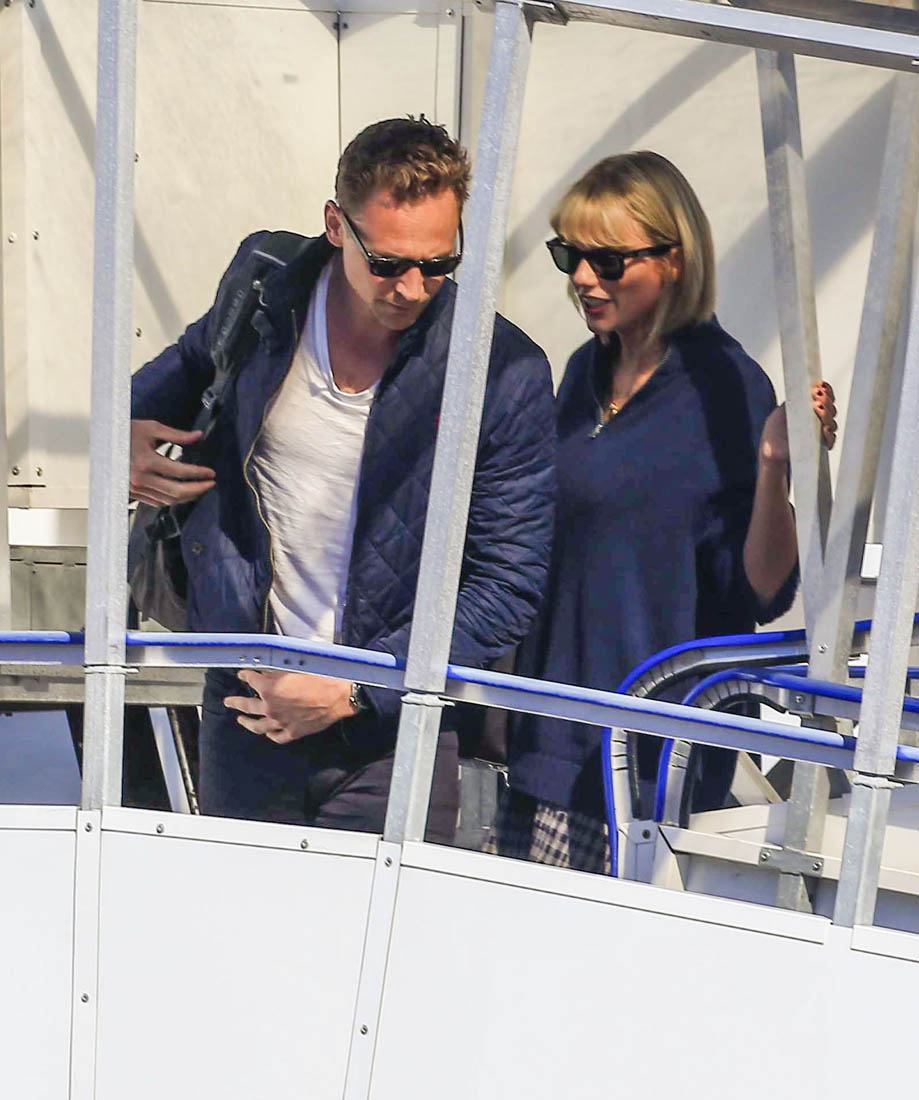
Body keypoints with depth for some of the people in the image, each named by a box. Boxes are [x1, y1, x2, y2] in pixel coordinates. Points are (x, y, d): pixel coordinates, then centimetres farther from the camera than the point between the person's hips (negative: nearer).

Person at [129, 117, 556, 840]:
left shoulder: (506, 373, -15)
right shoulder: (265, 284, -5)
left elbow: (509, 587, -12)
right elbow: (194, 361, 19)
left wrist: (355, 691, -16)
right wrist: (131, 425, -1)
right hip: (245, 700, 3)